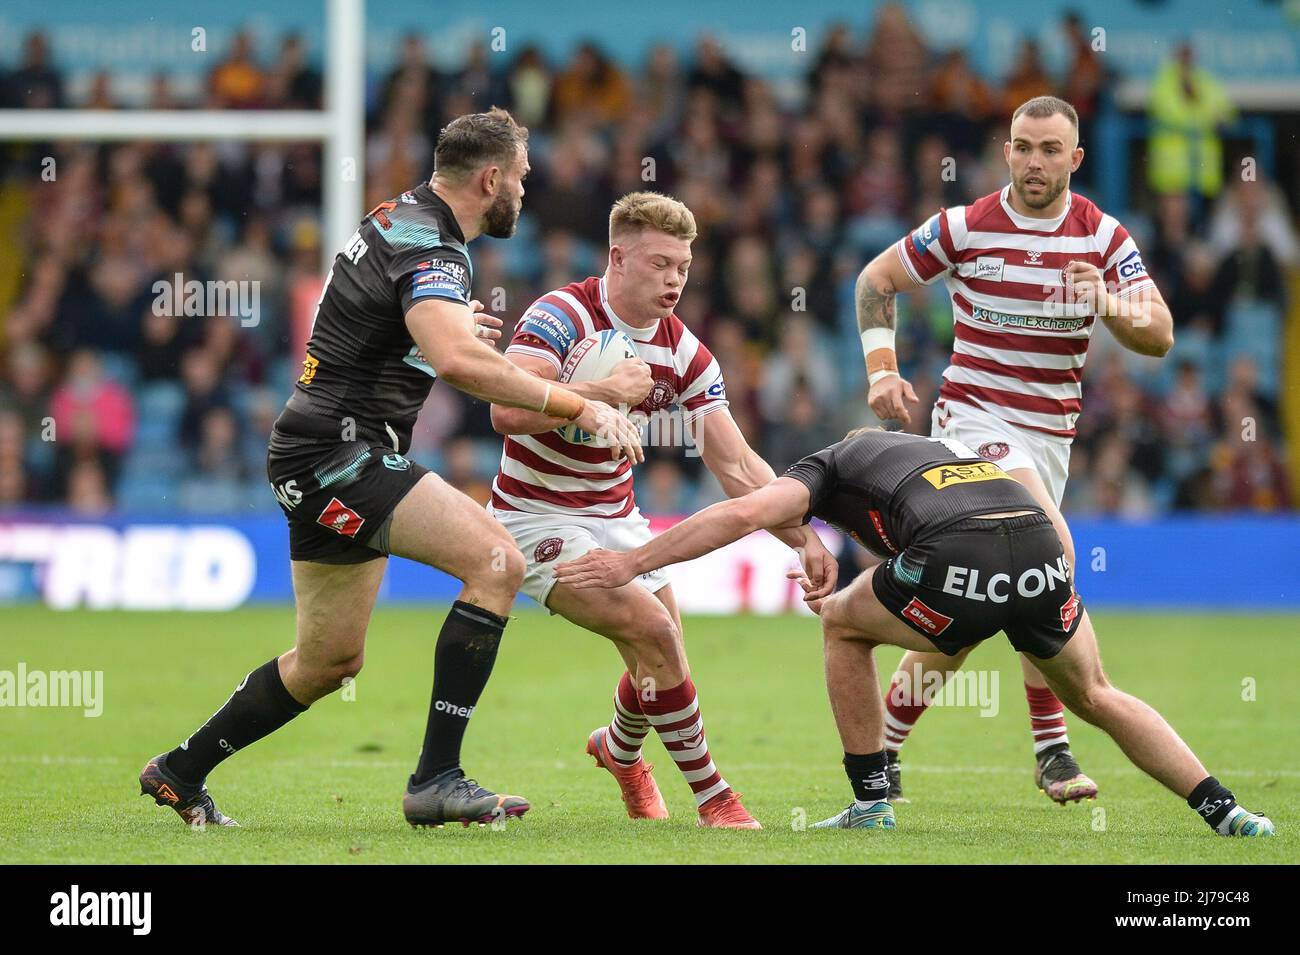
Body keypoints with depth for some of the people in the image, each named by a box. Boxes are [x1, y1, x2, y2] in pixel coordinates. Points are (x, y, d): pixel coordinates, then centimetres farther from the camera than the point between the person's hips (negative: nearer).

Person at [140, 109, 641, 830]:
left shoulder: (397, 219, 14)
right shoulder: (431, 248, -18)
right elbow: (458, 362, -36)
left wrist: (449, 326, 39)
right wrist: (578, 406, -33)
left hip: (319, 466, 11)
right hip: (339, 453, -11)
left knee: (331, 661, 19)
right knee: (497, 561, -21)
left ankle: (179, 773, 32)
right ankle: (436, 778, -22)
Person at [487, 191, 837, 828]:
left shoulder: (683, 352, -2)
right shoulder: (561, 316, -20)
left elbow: (735, 464, -3)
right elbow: (507, 411, -34)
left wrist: (802, 536, -13)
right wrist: (604, 390, -32)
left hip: (616, 518, 7)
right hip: (539, 518, -7)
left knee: (660, 665, 8)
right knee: (652, 627, -23)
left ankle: (620, 748, 45)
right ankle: (713, 798, -12)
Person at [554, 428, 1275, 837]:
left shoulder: (833, 463, 25)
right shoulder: (948, 451, 42)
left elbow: (747, 512, 7)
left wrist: (632, 563, 11)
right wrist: (847, 593, 47)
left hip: (960, 568, -5)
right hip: (1044, 560, 5)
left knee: (843, 626, 25)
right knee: (1095, 697, 30)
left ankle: (871, 802, 23)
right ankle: (1224, 811, 19)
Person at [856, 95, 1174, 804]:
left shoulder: (1104, 238, 1)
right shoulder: (963, 228, -4)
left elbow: (1159, 337, -7)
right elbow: (876, 280, 8)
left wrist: (1108, 302, -26)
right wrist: (881, 368, -3)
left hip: (1051, 434, 4)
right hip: (972, 418, -4)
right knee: (1052, 548, -28)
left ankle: (883, 738, 21)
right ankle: (1051, 743, -24)